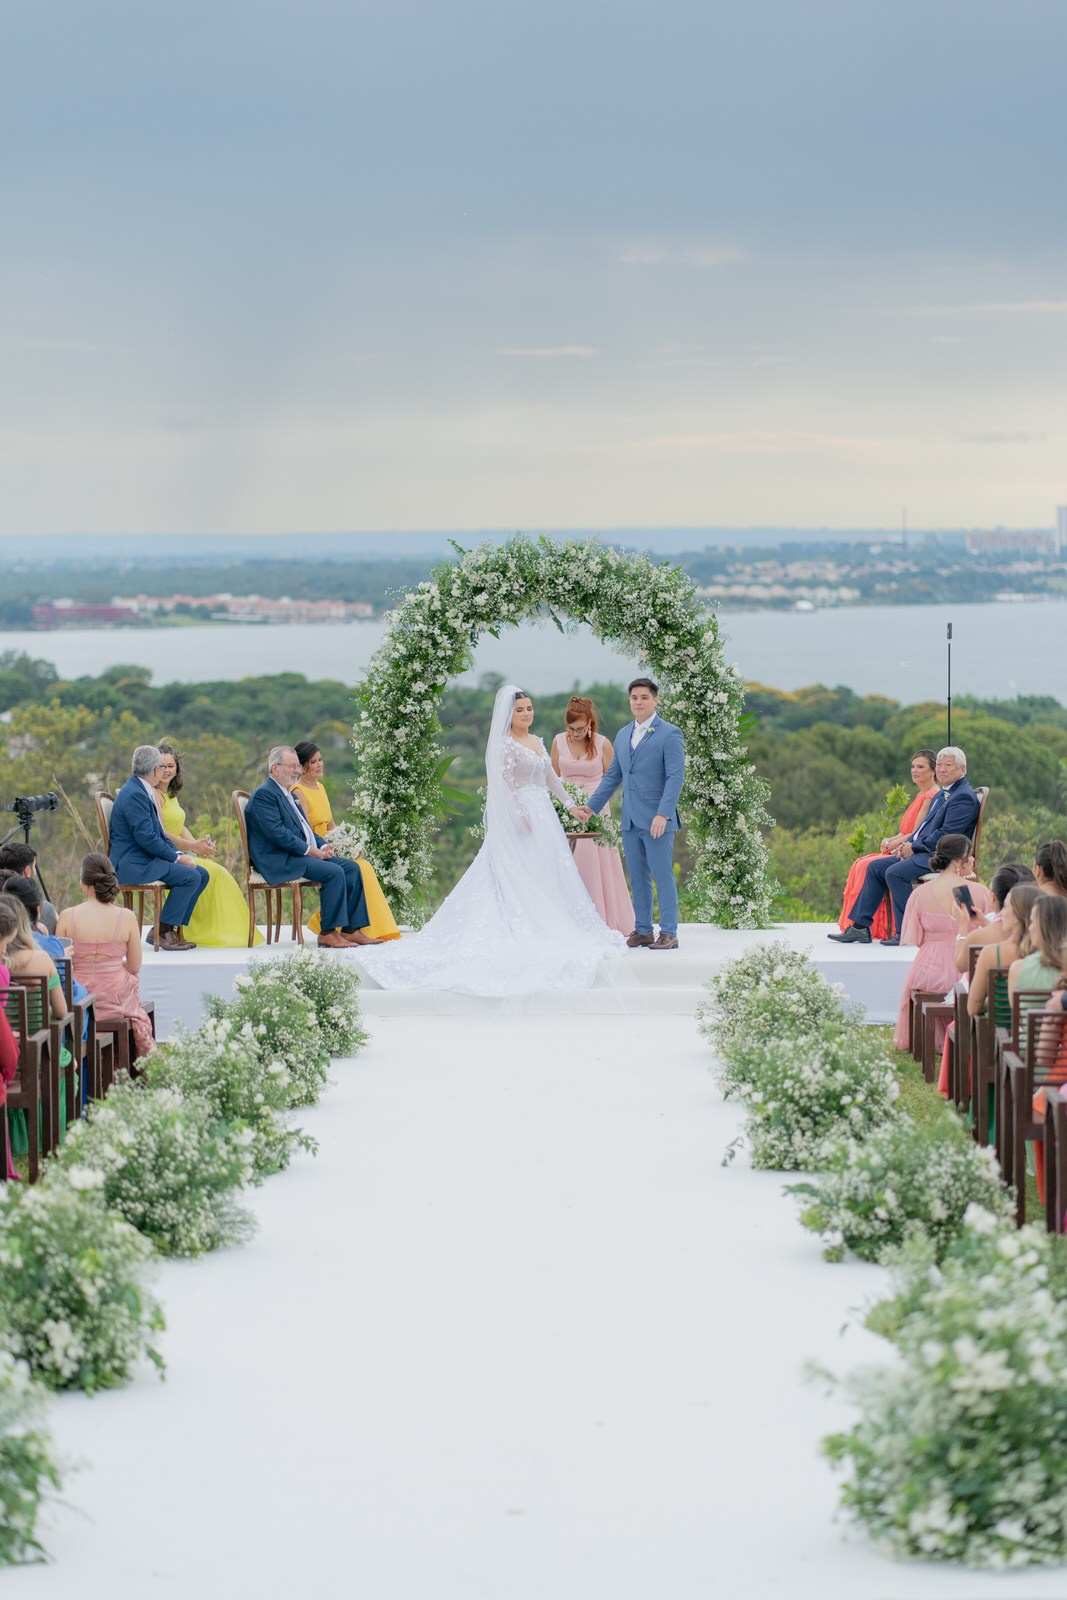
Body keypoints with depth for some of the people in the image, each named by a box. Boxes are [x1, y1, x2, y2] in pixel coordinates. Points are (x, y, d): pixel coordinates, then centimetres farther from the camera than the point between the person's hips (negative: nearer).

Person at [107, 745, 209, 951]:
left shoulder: (143, 791, 16)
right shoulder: (134, 794, -18)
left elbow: (158, 833, 19)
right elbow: (146, 838, -24)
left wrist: (178, 853, 4)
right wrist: (176, 857, -15)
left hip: (147, 859, 11)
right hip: (132, 864, -11)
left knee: (202, 874, 4)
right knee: (190, 877, -22)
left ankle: (172, 928, 4)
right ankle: (164, 932, -14)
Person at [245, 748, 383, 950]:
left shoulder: (288, 795, 24)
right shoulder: (264, 795, -10)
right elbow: (277, 833, -19)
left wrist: (323, 846, 5)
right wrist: (309, 850, -18)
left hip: (302, 854, 10)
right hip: (281, 861, -10)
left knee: (351, 868, -3)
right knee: (334, 872, -26)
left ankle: (351, 929, -5)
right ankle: (328, 933, -21)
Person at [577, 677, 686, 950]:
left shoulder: (669, 734, -6)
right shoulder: (623, 735, 15)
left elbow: (676, 777, -12)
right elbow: (613, 775, 20)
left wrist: (663, 814, -20)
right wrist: (592, 805, 12)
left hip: (657, 821, -6)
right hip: (631, 821, 6)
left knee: (662, 876, -4)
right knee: (638, 878, 9)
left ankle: (669, 933, 0)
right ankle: (642, 931, 16)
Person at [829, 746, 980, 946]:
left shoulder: (964, 797, -12)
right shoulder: (941, 795, 21)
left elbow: (946, 835, -20)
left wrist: (913, 847, -14)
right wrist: (907, 844, 4)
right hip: (924, 852, 11)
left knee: (895, 873, -28)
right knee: (875, 867, 5)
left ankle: (905, 933, -22)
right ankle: (860, 927, 4)